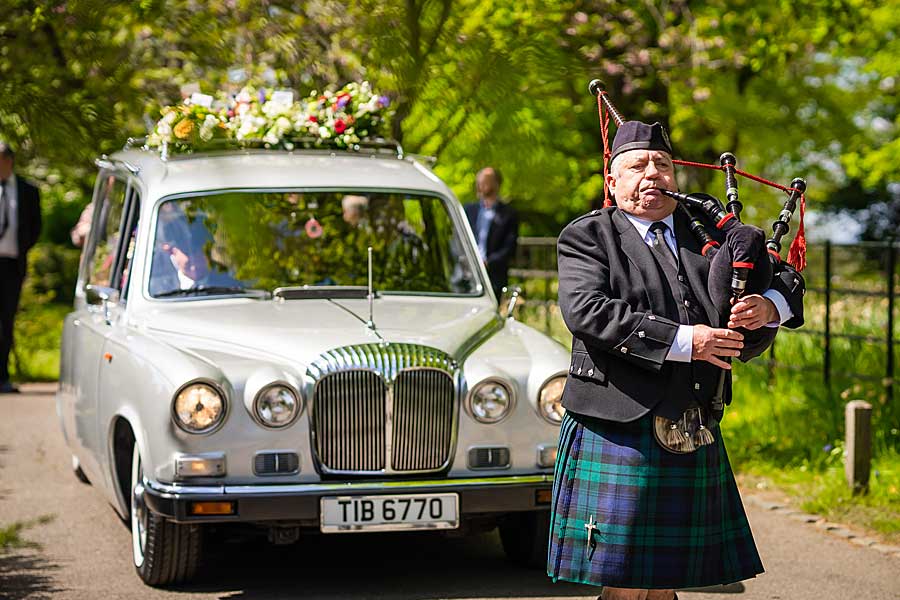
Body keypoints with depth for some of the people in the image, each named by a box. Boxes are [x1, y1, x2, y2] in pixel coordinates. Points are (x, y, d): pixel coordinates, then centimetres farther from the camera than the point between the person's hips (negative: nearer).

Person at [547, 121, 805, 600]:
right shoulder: (588, 237, 2)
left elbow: (784, 283, 18)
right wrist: (683, 341, -20)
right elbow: (586, 311, -16)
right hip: (620, 434, -4)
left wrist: (766, 309, -7)